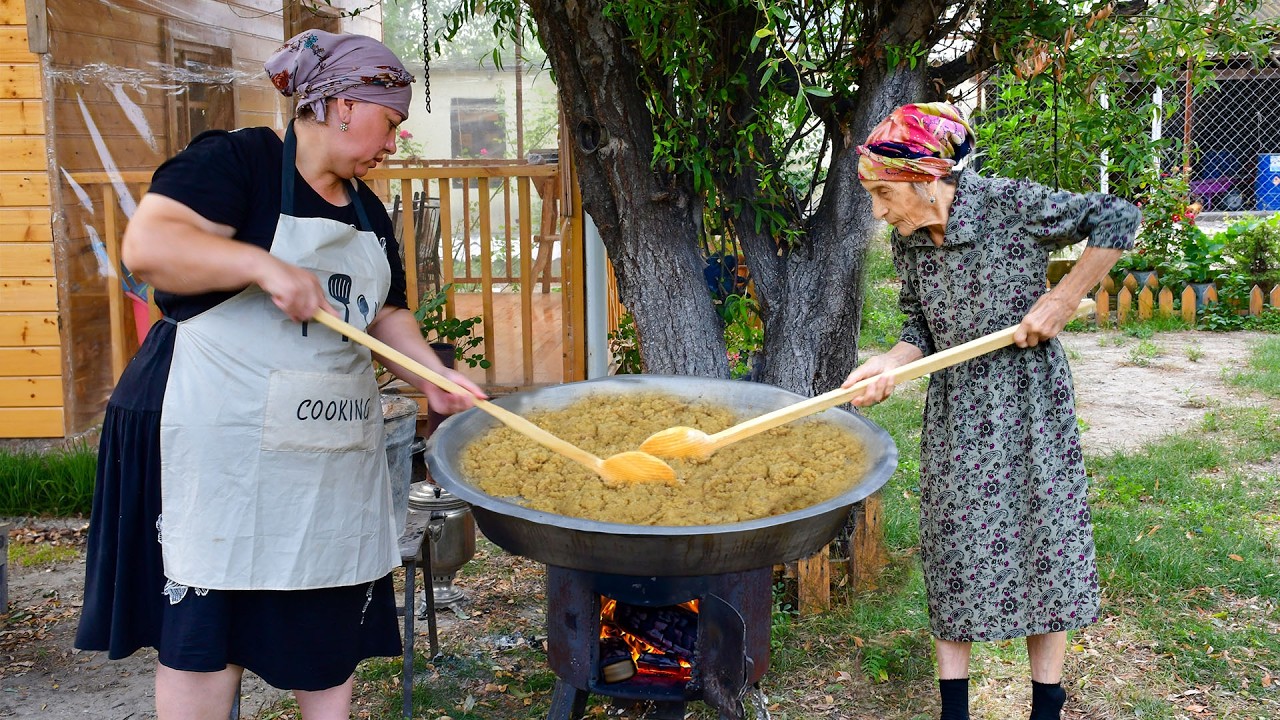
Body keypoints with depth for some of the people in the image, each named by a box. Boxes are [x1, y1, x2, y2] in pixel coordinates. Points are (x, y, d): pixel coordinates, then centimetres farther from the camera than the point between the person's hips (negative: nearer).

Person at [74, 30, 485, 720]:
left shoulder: (368, 212, 15)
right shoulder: (237, 160, -9)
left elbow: (385, 313, 20)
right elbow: (146, 244, -21)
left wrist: (431, 375, 4)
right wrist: (264, 266, -26)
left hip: (334, 443, 7)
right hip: (221, 436, -7)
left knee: (332, 618, 12)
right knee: (207, 621, 0)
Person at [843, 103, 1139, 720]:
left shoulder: (1011, 204, -18)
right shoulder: (908, 244, -2)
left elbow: (1117, 218, -13)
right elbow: (921, 330, 6)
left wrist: (1063, 299, -15)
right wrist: (887, 365, -14)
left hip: (1030, 399, -4)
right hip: (954, 412, 5)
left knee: (1042, 537, 5)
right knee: (952, 545, 6)